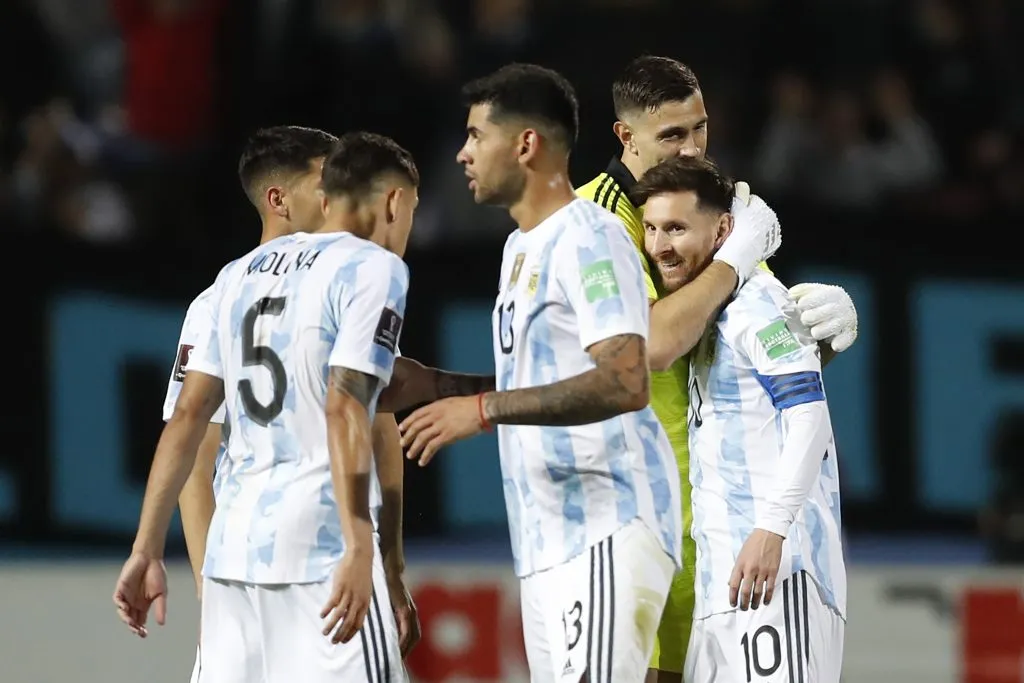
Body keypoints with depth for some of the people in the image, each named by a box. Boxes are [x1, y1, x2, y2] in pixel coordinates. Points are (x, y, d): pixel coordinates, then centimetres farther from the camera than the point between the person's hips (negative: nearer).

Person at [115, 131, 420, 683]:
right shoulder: (373, 269, -2)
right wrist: (358, 550, -20)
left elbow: (187, 416, 13)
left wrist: (146, 551, 13)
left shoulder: (239, 274, 17)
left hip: (232, 549, 7)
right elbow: (344, 411, -14)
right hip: (320, 551, -7)